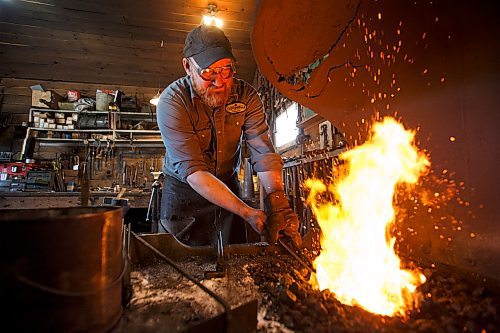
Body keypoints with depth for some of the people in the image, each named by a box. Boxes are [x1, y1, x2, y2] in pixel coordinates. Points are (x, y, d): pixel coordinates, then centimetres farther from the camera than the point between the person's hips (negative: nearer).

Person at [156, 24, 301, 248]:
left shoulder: (246, 95, -13)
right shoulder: (172, 102, -23)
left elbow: (263, 153, -21)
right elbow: (192, 170, -31)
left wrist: (277, 203, -39)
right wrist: (246, 212, -39)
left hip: (229, 188, 3)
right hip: (183, 191, -2)